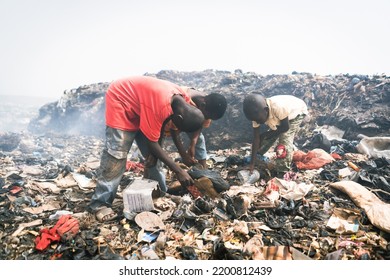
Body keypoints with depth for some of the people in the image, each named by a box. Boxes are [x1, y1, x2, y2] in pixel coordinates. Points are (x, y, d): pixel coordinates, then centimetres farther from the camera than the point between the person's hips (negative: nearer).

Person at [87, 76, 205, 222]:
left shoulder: (182, 100, -13)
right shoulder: (159, 105, -38)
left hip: (140, 105, 8)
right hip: (120, 100, -8)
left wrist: (154, 152, -9)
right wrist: (178, 171, -27)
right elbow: (151, 142, -28)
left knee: (152, 154, 4)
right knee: (117, 154, -15)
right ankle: (99, 204, -7)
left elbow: (161, 126, 1)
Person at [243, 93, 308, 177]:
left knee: (285, 140, -19)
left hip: (297, 112, -5)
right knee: (267, 138, 0)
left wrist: (267, 134, -19)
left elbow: (285, 127, -28)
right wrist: (252, 163, -19)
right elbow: (256, 139, -19)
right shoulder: (258, 114, -25)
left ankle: (282, 173, -7)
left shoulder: (279, 107, -45)